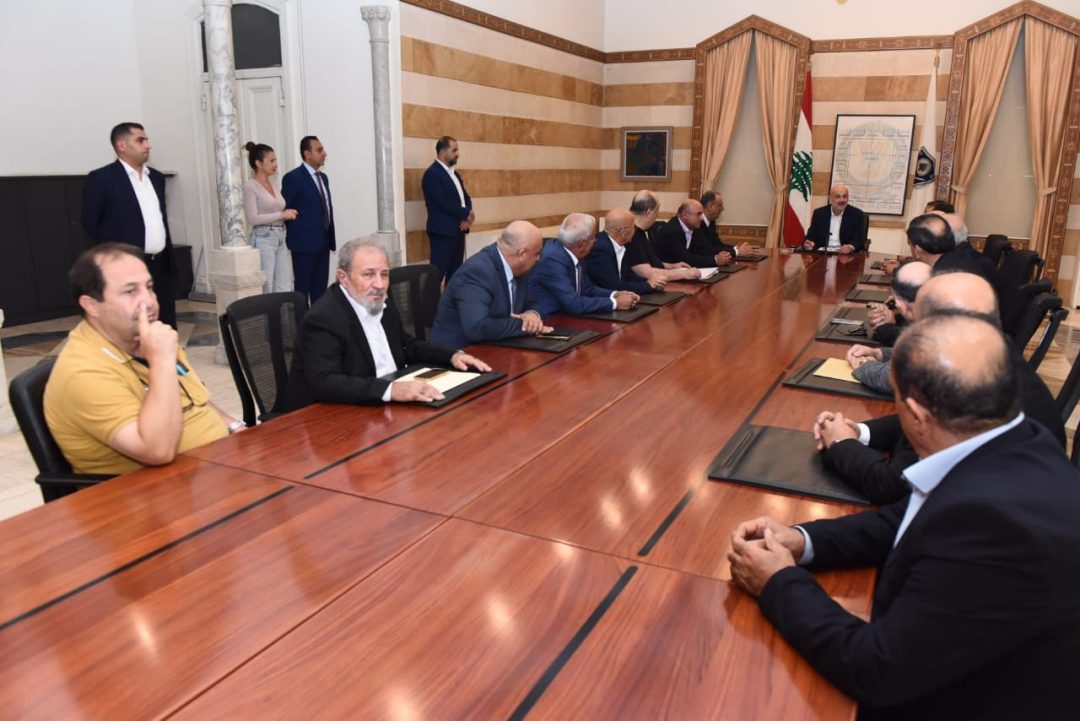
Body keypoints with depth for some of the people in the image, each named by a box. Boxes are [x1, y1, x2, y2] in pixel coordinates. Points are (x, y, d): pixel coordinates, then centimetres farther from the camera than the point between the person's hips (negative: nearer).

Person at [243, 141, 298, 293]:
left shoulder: (273, 185, 14)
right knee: (265, 289, -2)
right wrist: (281, 214, -14)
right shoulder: (250, 186, -7)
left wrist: (288, 215, 6)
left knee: (285, 289, 4)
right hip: (263, 239, -7)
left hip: (281, 239, 7)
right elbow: (253, 218, -15)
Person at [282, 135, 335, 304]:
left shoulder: (323, 177, 15)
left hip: (323, 241, 7)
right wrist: (292, 235, -2)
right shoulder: (293, 177, -9)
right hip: (304, 242, -7)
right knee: (303, 288, -1)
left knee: (320, 288, 10)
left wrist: (331, 238, 13)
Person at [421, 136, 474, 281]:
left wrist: (468, 215, -5)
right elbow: (443, 202, -19)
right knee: (438, 272, -9)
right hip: (443, 231, -9)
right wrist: (466, 214, -11)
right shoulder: (432, 173, -11)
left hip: (458, 230, 9)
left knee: (455, 271, 11)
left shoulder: (453, 173, 17)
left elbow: (465, 196, 16)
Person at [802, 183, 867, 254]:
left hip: (844, 254, -1)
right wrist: (808, 244, -20)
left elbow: (859, 240, -4)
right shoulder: (819, 213, 7)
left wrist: (850, 247, -27)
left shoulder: (857, 215, 3)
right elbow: (811, 237, 4)